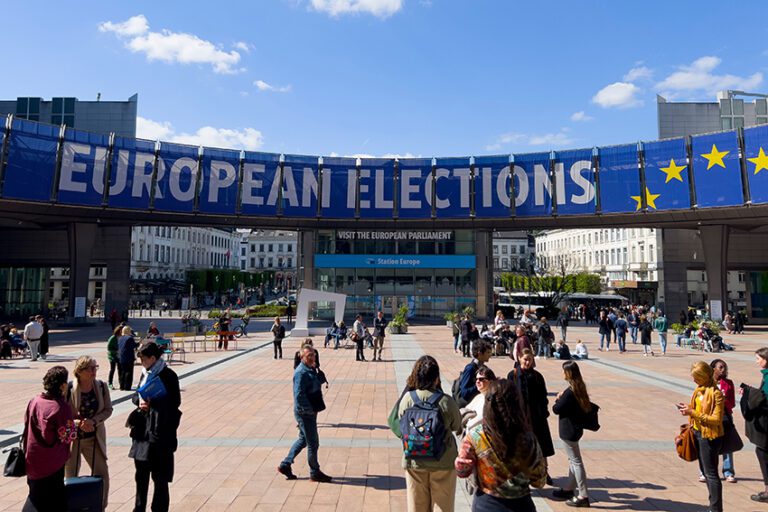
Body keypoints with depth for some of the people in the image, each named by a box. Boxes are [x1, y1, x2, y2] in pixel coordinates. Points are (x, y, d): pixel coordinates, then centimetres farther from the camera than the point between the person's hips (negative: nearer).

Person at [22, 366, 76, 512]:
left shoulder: (34, 401, -5)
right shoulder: (62, 407, -22)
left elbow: (26, 425, 6)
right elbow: (68, 436, -16)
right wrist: (74, 426, 2)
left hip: (32, 458, 6)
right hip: (52, 461, -6)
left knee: (36, 495, 24)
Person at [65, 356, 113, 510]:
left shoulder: (101, 387, -7)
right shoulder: (68, 389, -17)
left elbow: (108, 409, -1)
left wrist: (93, 421, -17)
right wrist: (78, 423, -24)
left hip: (94, 438, 3)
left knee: (102, 473, 6)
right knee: (70, 476, 11)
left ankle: (101, 507, 24)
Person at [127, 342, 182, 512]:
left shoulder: (168, 375, -13)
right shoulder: (145, 373, 8)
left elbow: (175, 402, -14)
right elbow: (136, 395, 13)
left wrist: (151, 402, -25)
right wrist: (139, 401, -10)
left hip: (161, 431, -7)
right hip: (143, 428, 7)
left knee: (159, 475, 4)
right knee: (141, 472, 18)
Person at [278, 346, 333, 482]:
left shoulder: (311, 370, 10)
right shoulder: (301, 372, -20)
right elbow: (299, 395, -26)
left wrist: (316, 407, 12)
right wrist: (310, 410, -21)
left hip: (310, 411, 10)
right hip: (305, 413, -10)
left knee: (303, 439, 20)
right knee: (313, 443, 2)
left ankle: (285, 465, 30)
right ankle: (315, 473, 17)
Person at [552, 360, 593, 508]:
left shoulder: (569, 392, -25)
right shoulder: (579, 388, 3)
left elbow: (556, 409, -20)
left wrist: (558, 399, -1)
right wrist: (562, 398, 1)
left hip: (569, 430, -10)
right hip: (575, 428, 10)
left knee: (576, 461, -2)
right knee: (573, 459, 20)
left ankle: (583, 496, 6)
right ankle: (569, 489, 34)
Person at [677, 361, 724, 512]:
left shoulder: (715, 393, -20)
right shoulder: (699, 389, 7)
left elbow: (716, 419, -23)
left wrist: (693, 413, -26)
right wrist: (689, 408, 4)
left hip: (709, 436, -9)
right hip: (698, 433, 9)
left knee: (711, 473, -3)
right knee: (704, 470, 17)